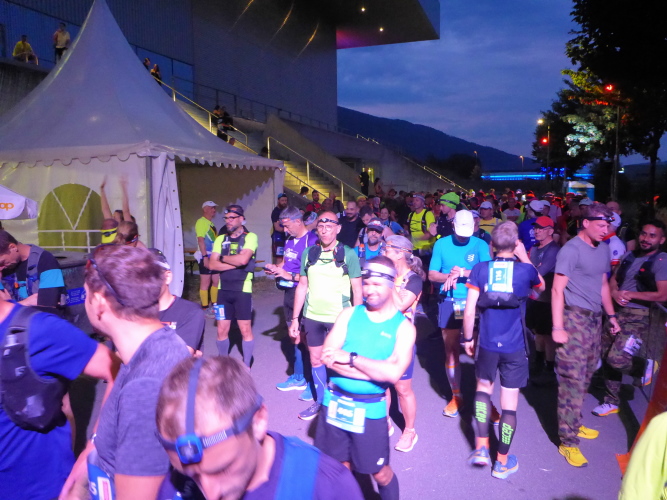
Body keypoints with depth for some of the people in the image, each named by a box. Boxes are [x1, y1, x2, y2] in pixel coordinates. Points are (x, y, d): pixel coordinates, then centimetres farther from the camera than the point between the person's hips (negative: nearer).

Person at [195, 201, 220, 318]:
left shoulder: (211, 223, 17)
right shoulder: (201, 222, -9)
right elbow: (200, 240, -17)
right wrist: (205, 256, -23)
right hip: (206, 257, -9)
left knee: (217, 281, 12)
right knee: (205, 282, -3)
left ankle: (214, 305, 23)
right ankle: (205, 309, 3)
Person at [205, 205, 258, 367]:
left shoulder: (250, 237, -6)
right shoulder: (220, 239, 8)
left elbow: (243, 259, -22)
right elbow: (212, 264, -2)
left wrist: (223, 258, -6)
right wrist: (235, 263, -13)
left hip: (242, 290, -4)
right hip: (223, 289, 4)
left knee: (245, 330, 4)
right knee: (222, 330, 10)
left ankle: (246, 366, 19)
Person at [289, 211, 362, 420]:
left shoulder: (348, 254, -6)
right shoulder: (309, 253, 4)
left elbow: (357, 289, -4)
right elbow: (302, 287, 8)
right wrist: (295, 319, 7)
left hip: (339, 318, -3)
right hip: (312, 317, 4)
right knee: (315, 359, 13)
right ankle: (319, 401, 31)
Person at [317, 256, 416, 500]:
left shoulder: (403, 327, -7)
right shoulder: (349, 314, -1)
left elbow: (393, 373, -21)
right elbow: (328, 357, -13)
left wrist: (351, 358, -19)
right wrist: (375, 369, -19)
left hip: (369, 409, -3)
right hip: (335, 402, 3)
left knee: (380, 472, 13)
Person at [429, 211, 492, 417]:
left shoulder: (480, 245, -1)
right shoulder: (441, 244, 2)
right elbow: (432, 275, 2)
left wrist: (462, 272, -22)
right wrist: (449, 277, -17)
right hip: (449, 302, 2)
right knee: (451, 349, 8)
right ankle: (456, 395, 22)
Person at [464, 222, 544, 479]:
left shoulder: (480, 269, -6)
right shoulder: (525, 269, -7)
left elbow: (469, 311, -7)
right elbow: (541, 287, 18)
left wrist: (468, 338, 7)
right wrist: (525, 258, 11)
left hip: (487, 344, 1)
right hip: (515, 347, -1)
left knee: (483, 387, 25)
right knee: (509, 403, 9)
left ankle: (481, 447, 20)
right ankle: (502, 462, 24)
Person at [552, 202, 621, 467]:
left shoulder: (603, 248, 11)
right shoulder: (571, 249, -13)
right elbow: (557, 289, -15)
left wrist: (611, 315, 17)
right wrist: (557, 327, -20)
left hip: (595, 318, 8)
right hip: (575, 318, -8)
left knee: (585, 376, 15)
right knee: (573, 380, -5)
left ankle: (573, 424, 30)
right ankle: (568, 441, 3)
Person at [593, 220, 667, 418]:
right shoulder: (629, 256, 13)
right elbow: (613, 280, 17)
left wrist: (631, 294, -12)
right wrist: (615, 293, -5)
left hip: (639, 317, -7)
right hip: (618, 313, 7)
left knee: (616, 359, -19)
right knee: (607, 357, 11)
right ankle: (611, 401, 26)